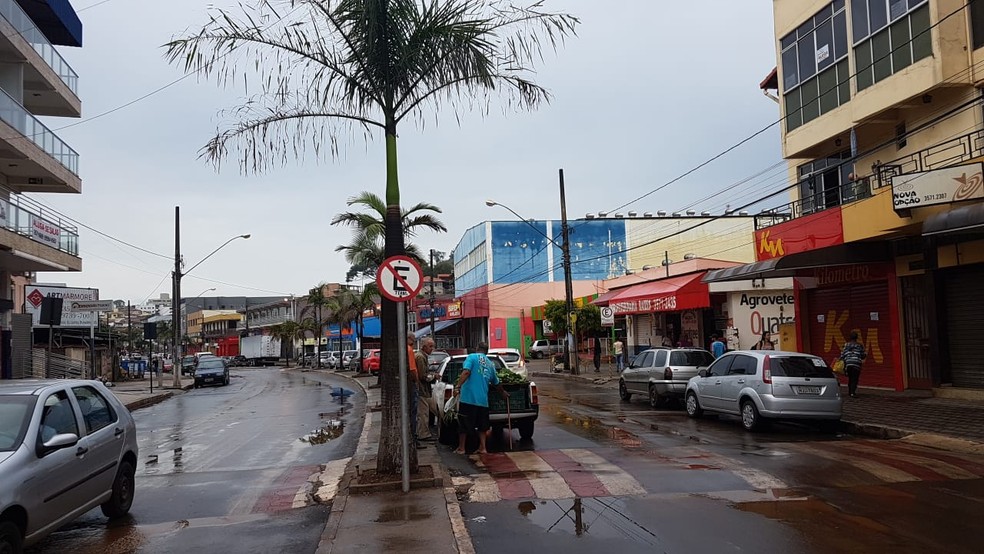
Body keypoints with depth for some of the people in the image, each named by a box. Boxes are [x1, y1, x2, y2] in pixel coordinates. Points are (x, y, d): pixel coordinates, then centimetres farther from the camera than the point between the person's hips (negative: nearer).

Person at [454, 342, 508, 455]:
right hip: (483, 399, 5)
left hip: (469, 398, -5)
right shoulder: (490, 364, 17)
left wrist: (458, 386, -20)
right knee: (482, 425, 16)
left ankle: (461, 448, 14)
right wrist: (503, 393, 44)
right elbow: (497, 383, 28)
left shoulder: (472, 357, 1)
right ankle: (482, 448, 14)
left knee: (463, 424, 7)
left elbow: (466, 372, -17)